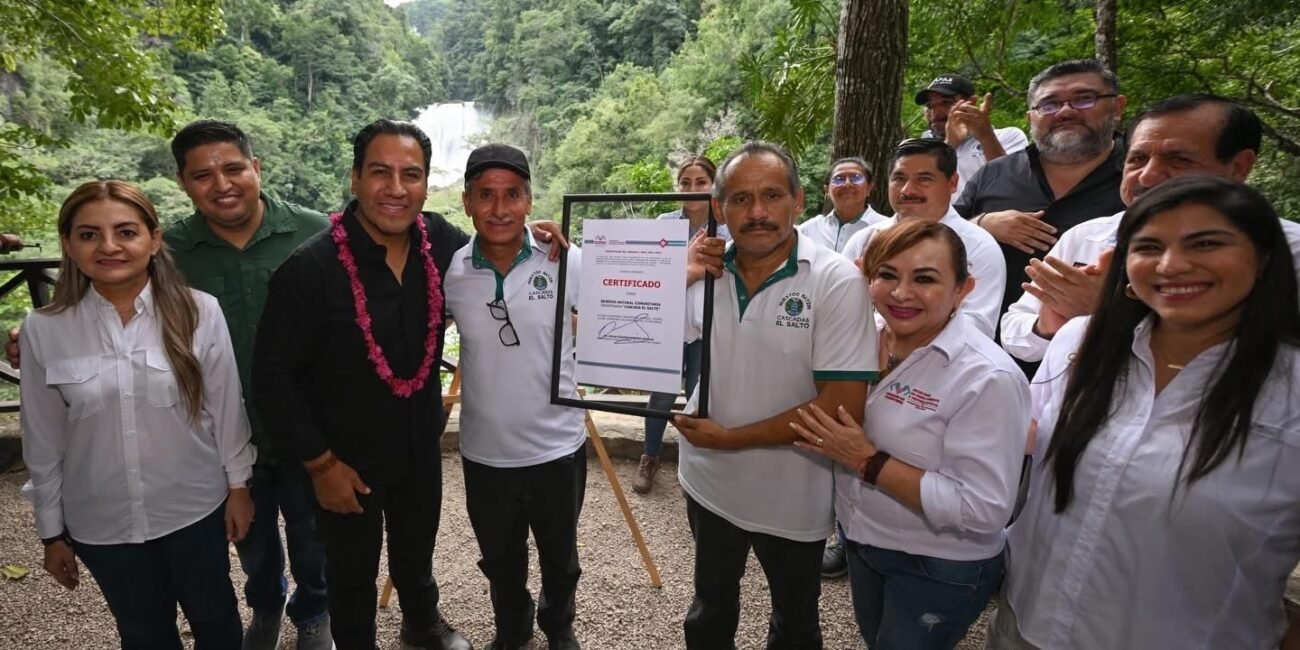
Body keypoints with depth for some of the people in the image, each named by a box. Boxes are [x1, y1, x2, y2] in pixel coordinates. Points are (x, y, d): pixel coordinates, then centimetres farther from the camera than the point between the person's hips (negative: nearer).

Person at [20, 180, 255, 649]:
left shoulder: (199, 312, -15)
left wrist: (238, 484, 1)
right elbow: (43, 442, -1)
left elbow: (226, 408, -5)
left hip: (196, 507, -1)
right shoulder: (43, 331, -10)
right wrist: (52, 531, 6)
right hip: (101, 521, 1)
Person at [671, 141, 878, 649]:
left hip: (791, 498, -3)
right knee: (710, 606, 27)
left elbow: (842, 406, -23)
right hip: (709, 483, 4)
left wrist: (730, 438, -19)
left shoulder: (837, 282, -19)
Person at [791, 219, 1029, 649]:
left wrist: (868, 462, -28)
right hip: (862, 541, 6)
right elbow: (848, 428, 11)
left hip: (942, 570, -6)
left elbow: (984, 511, -27)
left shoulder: (988, 378, -26)